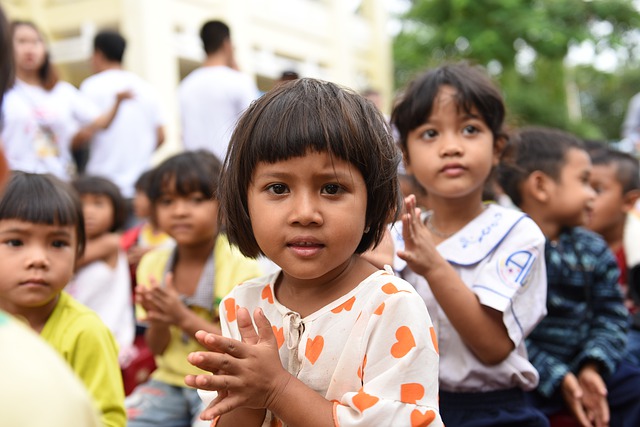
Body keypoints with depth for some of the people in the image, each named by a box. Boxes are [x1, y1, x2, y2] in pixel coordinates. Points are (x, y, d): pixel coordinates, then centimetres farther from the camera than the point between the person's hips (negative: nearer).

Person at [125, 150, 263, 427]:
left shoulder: (241, 266, -11)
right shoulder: (152, 263, 3)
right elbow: (158, 348, 7)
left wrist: (184, 318, -23)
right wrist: (158, 321, -16)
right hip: (169, 381, 4)